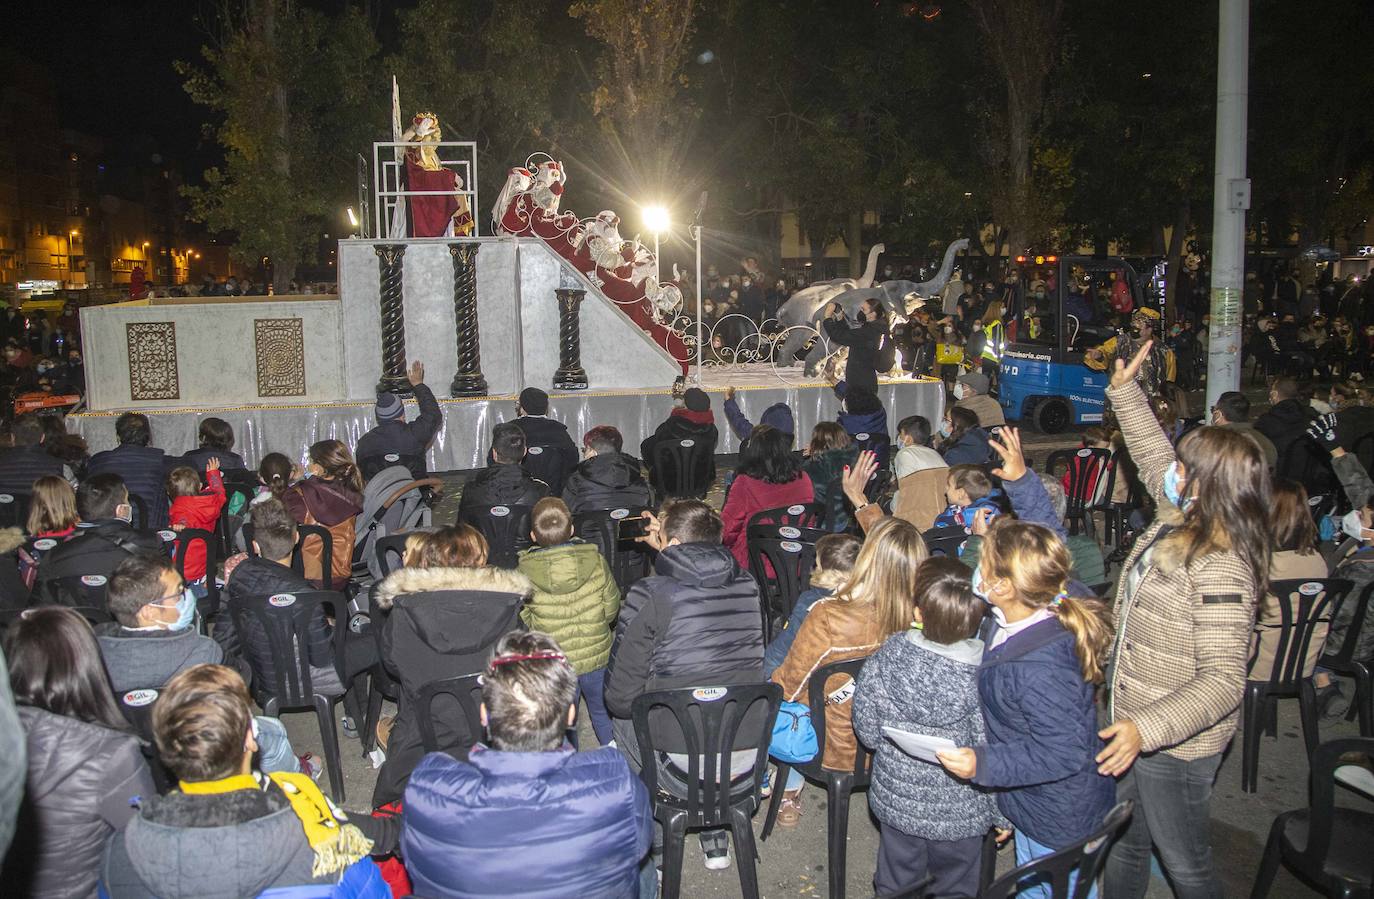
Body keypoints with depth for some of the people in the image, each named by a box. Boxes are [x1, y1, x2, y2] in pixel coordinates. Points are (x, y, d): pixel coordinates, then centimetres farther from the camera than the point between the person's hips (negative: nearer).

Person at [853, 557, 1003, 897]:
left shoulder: (887, 656, -21)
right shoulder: (983, 675, -27)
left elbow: (867, 730, -10)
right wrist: (1001, 813, -3)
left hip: (896, 802, 2)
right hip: (959, 816, -2)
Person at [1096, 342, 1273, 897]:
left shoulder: (1220, 569, -29)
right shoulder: (1181, 520, -3)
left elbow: (1223, 681, -32)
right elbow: (1154, 459, 17)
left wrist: (1146, 729, -41)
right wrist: (1124, 390, 18)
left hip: (1175, 744, -9)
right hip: (1134, 725, 9)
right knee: (1122, 843, 25)